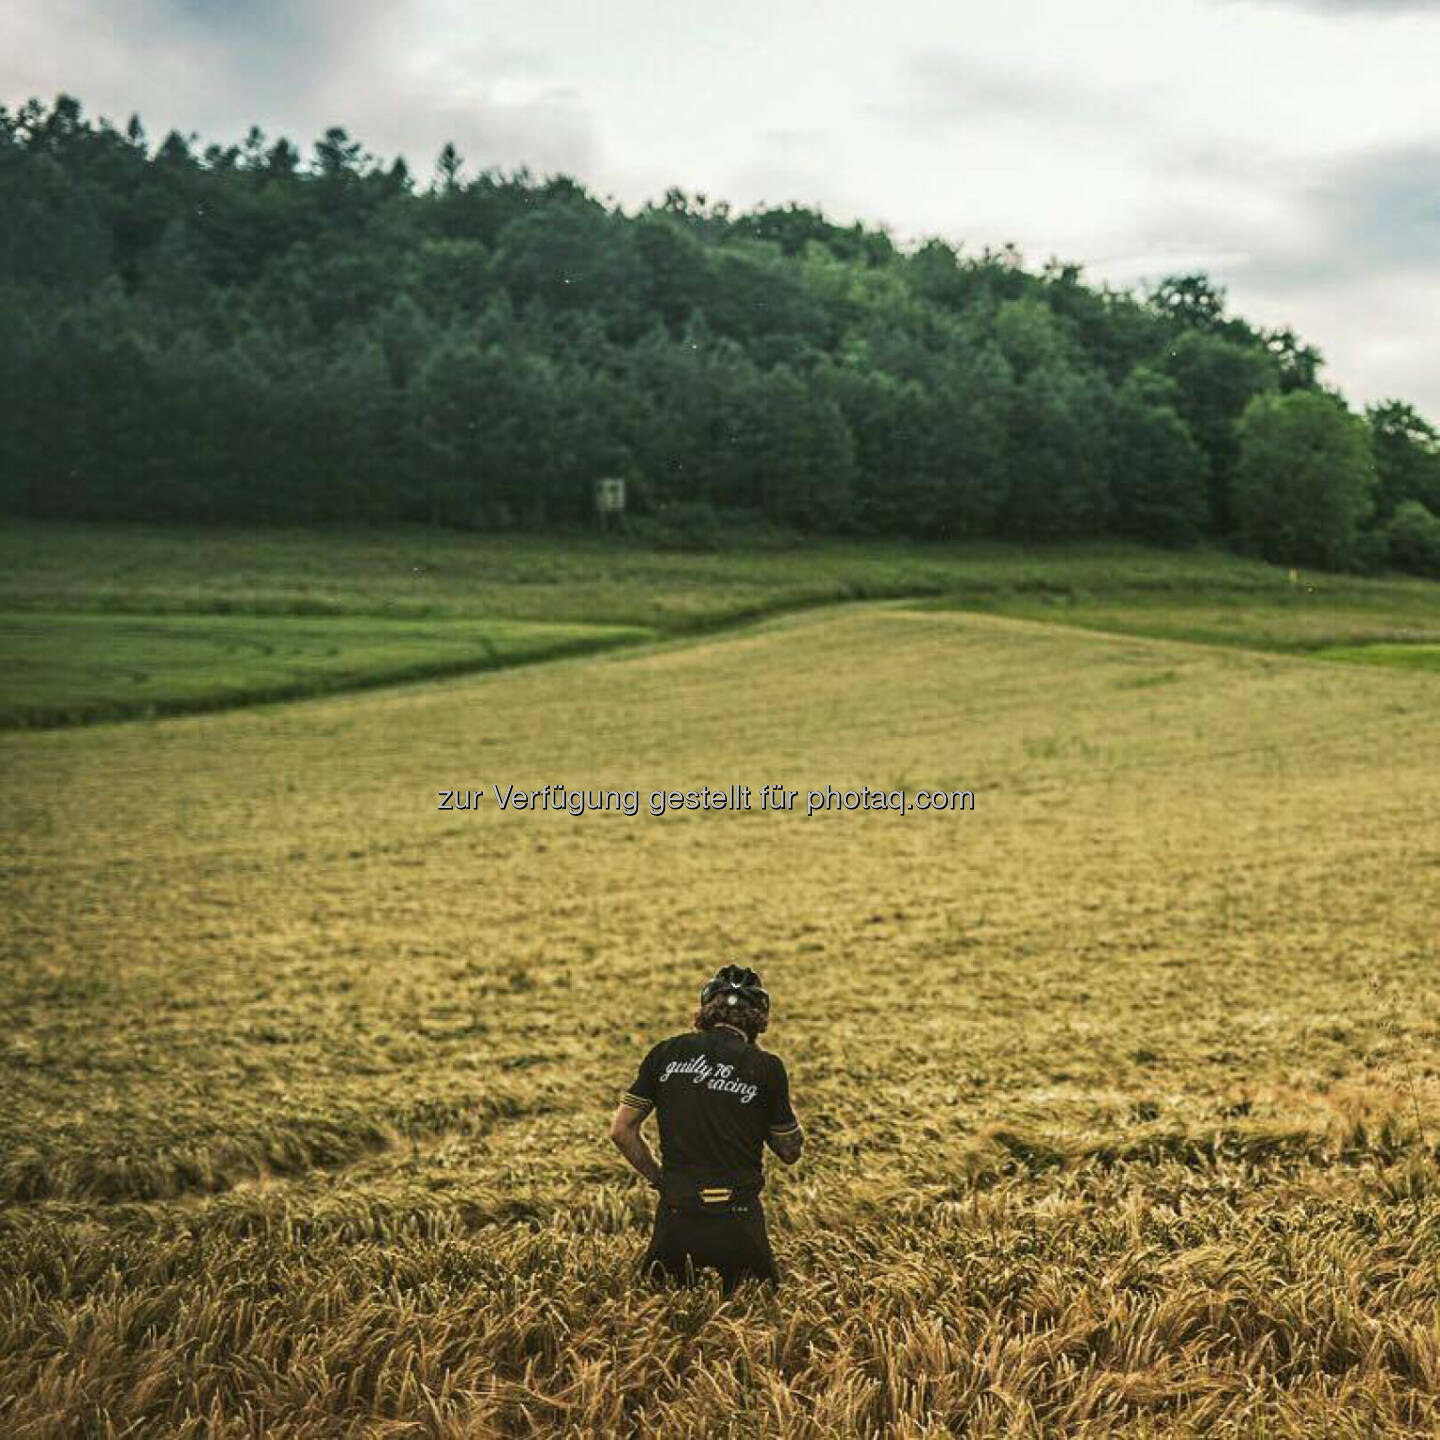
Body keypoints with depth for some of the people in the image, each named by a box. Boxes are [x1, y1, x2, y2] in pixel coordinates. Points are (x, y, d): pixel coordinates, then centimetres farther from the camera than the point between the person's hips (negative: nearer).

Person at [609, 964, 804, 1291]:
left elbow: (621, 1130, 7)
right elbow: (791, 1151, 7)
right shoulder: (766, 1067, -4)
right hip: (736, 1218, -1)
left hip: (676, 1213, 2)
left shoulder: (666, 1053, 3)